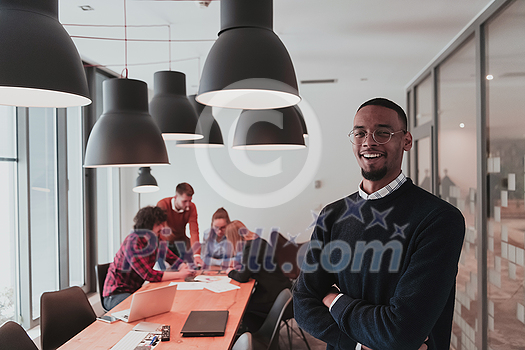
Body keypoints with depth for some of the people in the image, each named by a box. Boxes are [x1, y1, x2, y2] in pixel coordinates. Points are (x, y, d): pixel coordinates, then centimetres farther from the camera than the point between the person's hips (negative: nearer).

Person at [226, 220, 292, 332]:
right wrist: (237, 270, 14)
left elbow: (242, 278, -16)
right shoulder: (259, 242, 9)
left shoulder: (250, 248, -20)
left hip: (273, 296, -9)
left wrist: (231, 272, 3)